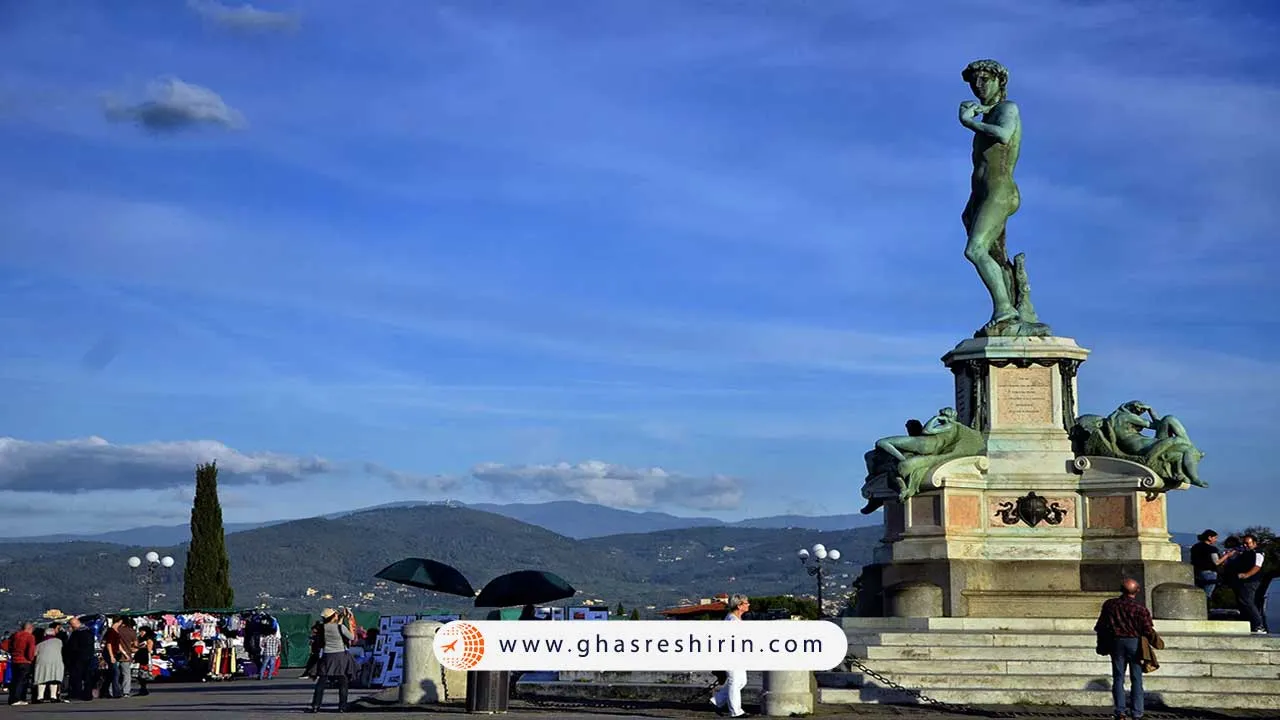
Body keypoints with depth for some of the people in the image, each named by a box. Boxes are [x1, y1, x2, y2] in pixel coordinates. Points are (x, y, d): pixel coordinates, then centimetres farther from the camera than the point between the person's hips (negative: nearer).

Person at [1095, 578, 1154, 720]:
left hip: (1116, 642, 2)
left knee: (1118, 678, 9)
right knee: (1136, 679, 4)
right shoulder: (1140, 607, -11)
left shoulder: (1109, 605, -1)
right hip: (1135, 643, -2)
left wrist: (1102, 644, 18)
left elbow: (1101, 627, 5)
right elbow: (1148, 629, -10)